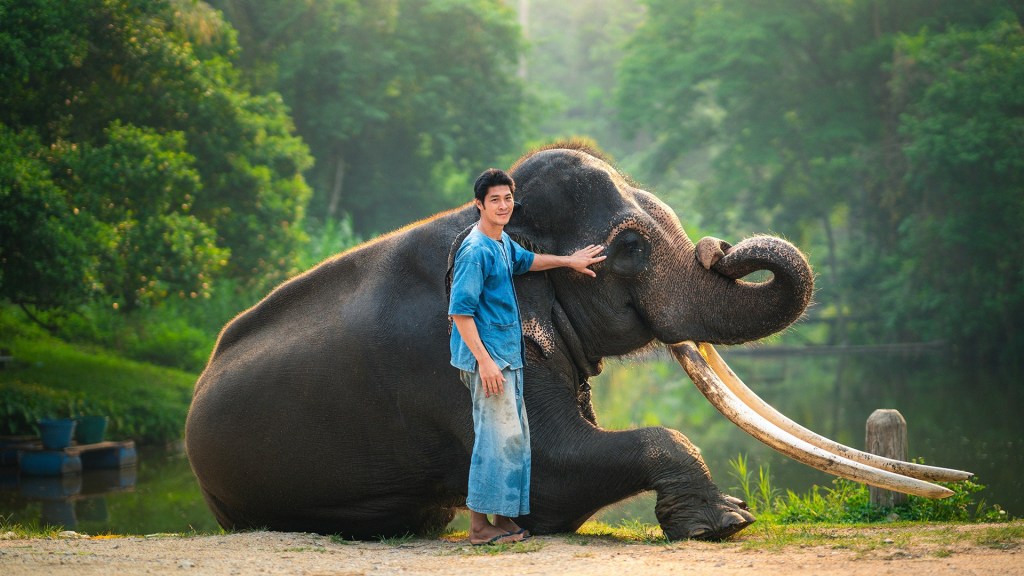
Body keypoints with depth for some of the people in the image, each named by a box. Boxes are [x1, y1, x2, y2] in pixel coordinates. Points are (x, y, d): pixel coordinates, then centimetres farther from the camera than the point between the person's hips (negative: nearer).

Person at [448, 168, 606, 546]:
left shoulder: (503, 242, 13)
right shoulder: (476, 250, -15)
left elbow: (524, 260, 38)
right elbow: (460, 312, -20)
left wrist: (568, 261, 46)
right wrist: (484, 360, -24)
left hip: (508, 358, 10)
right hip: (489, 359, -10)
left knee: (515, 437, 11)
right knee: (499, 437, -13)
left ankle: (504, 518, 17)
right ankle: (479, 525, -11)